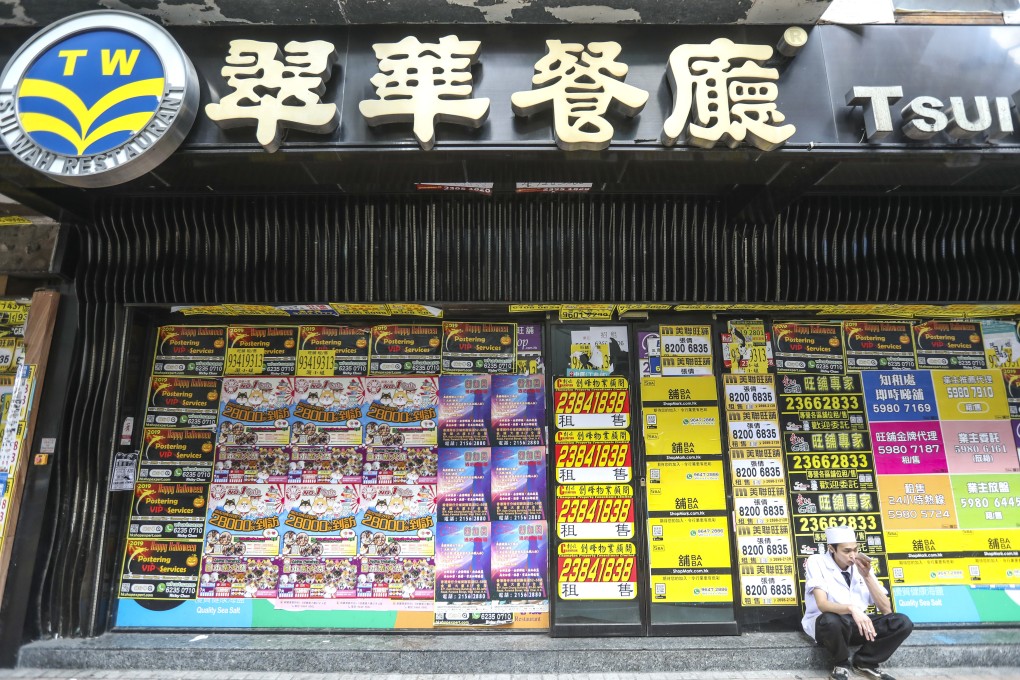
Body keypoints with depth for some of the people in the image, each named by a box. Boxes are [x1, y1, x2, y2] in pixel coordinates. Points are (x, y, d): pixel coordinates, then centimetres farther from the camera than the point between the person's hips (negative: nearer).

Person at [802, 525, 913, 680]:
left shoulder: (861, 566, 3)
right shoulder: (816, 562, -13)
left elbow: (886, 609, -2)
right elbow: (822, 604, -25)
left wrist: (867, 576, -14)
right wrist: (851, 609, -44)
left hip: (857, 624, 5)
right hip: (828, 625, -5)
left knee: (903, 622, -16)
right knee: (831, 620, -40)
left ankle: (865, 662, 3)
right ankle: (841, 664, -7)